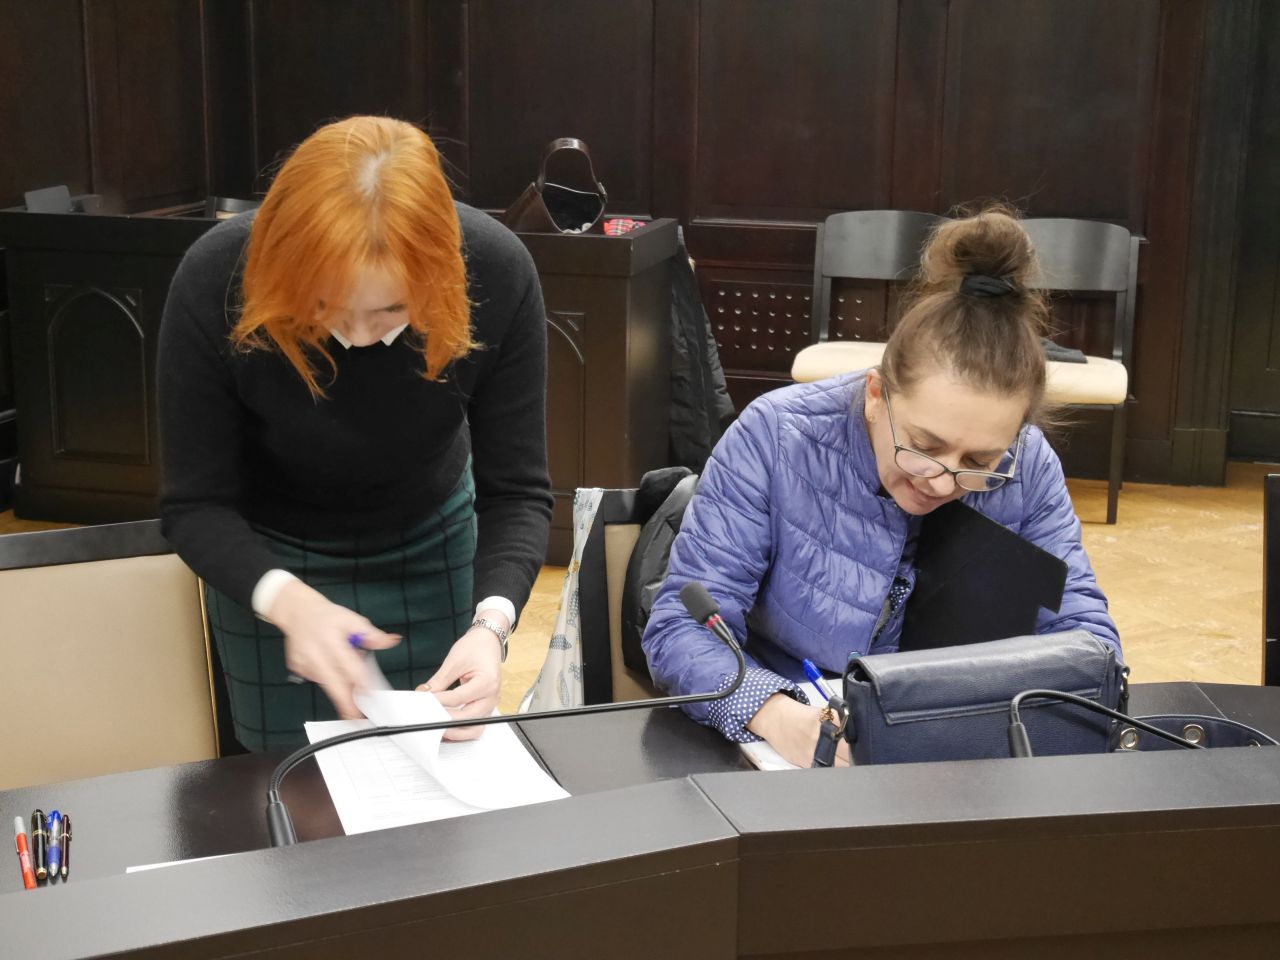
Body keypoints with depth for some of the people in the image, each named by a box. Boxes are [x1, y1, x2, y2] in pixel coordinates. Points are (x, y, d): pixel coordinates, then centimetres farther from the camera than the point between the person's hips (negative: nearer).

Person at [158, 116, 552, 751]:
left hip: (434, 543, 2)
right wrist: (288, 600, -43)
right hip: (271, 558, -1)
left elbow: (516, 490, -21)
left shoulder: (496, 274, -29)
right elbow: (194, 505, -24)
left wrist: (492, 621, -40)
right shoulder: (215, 283, -32)